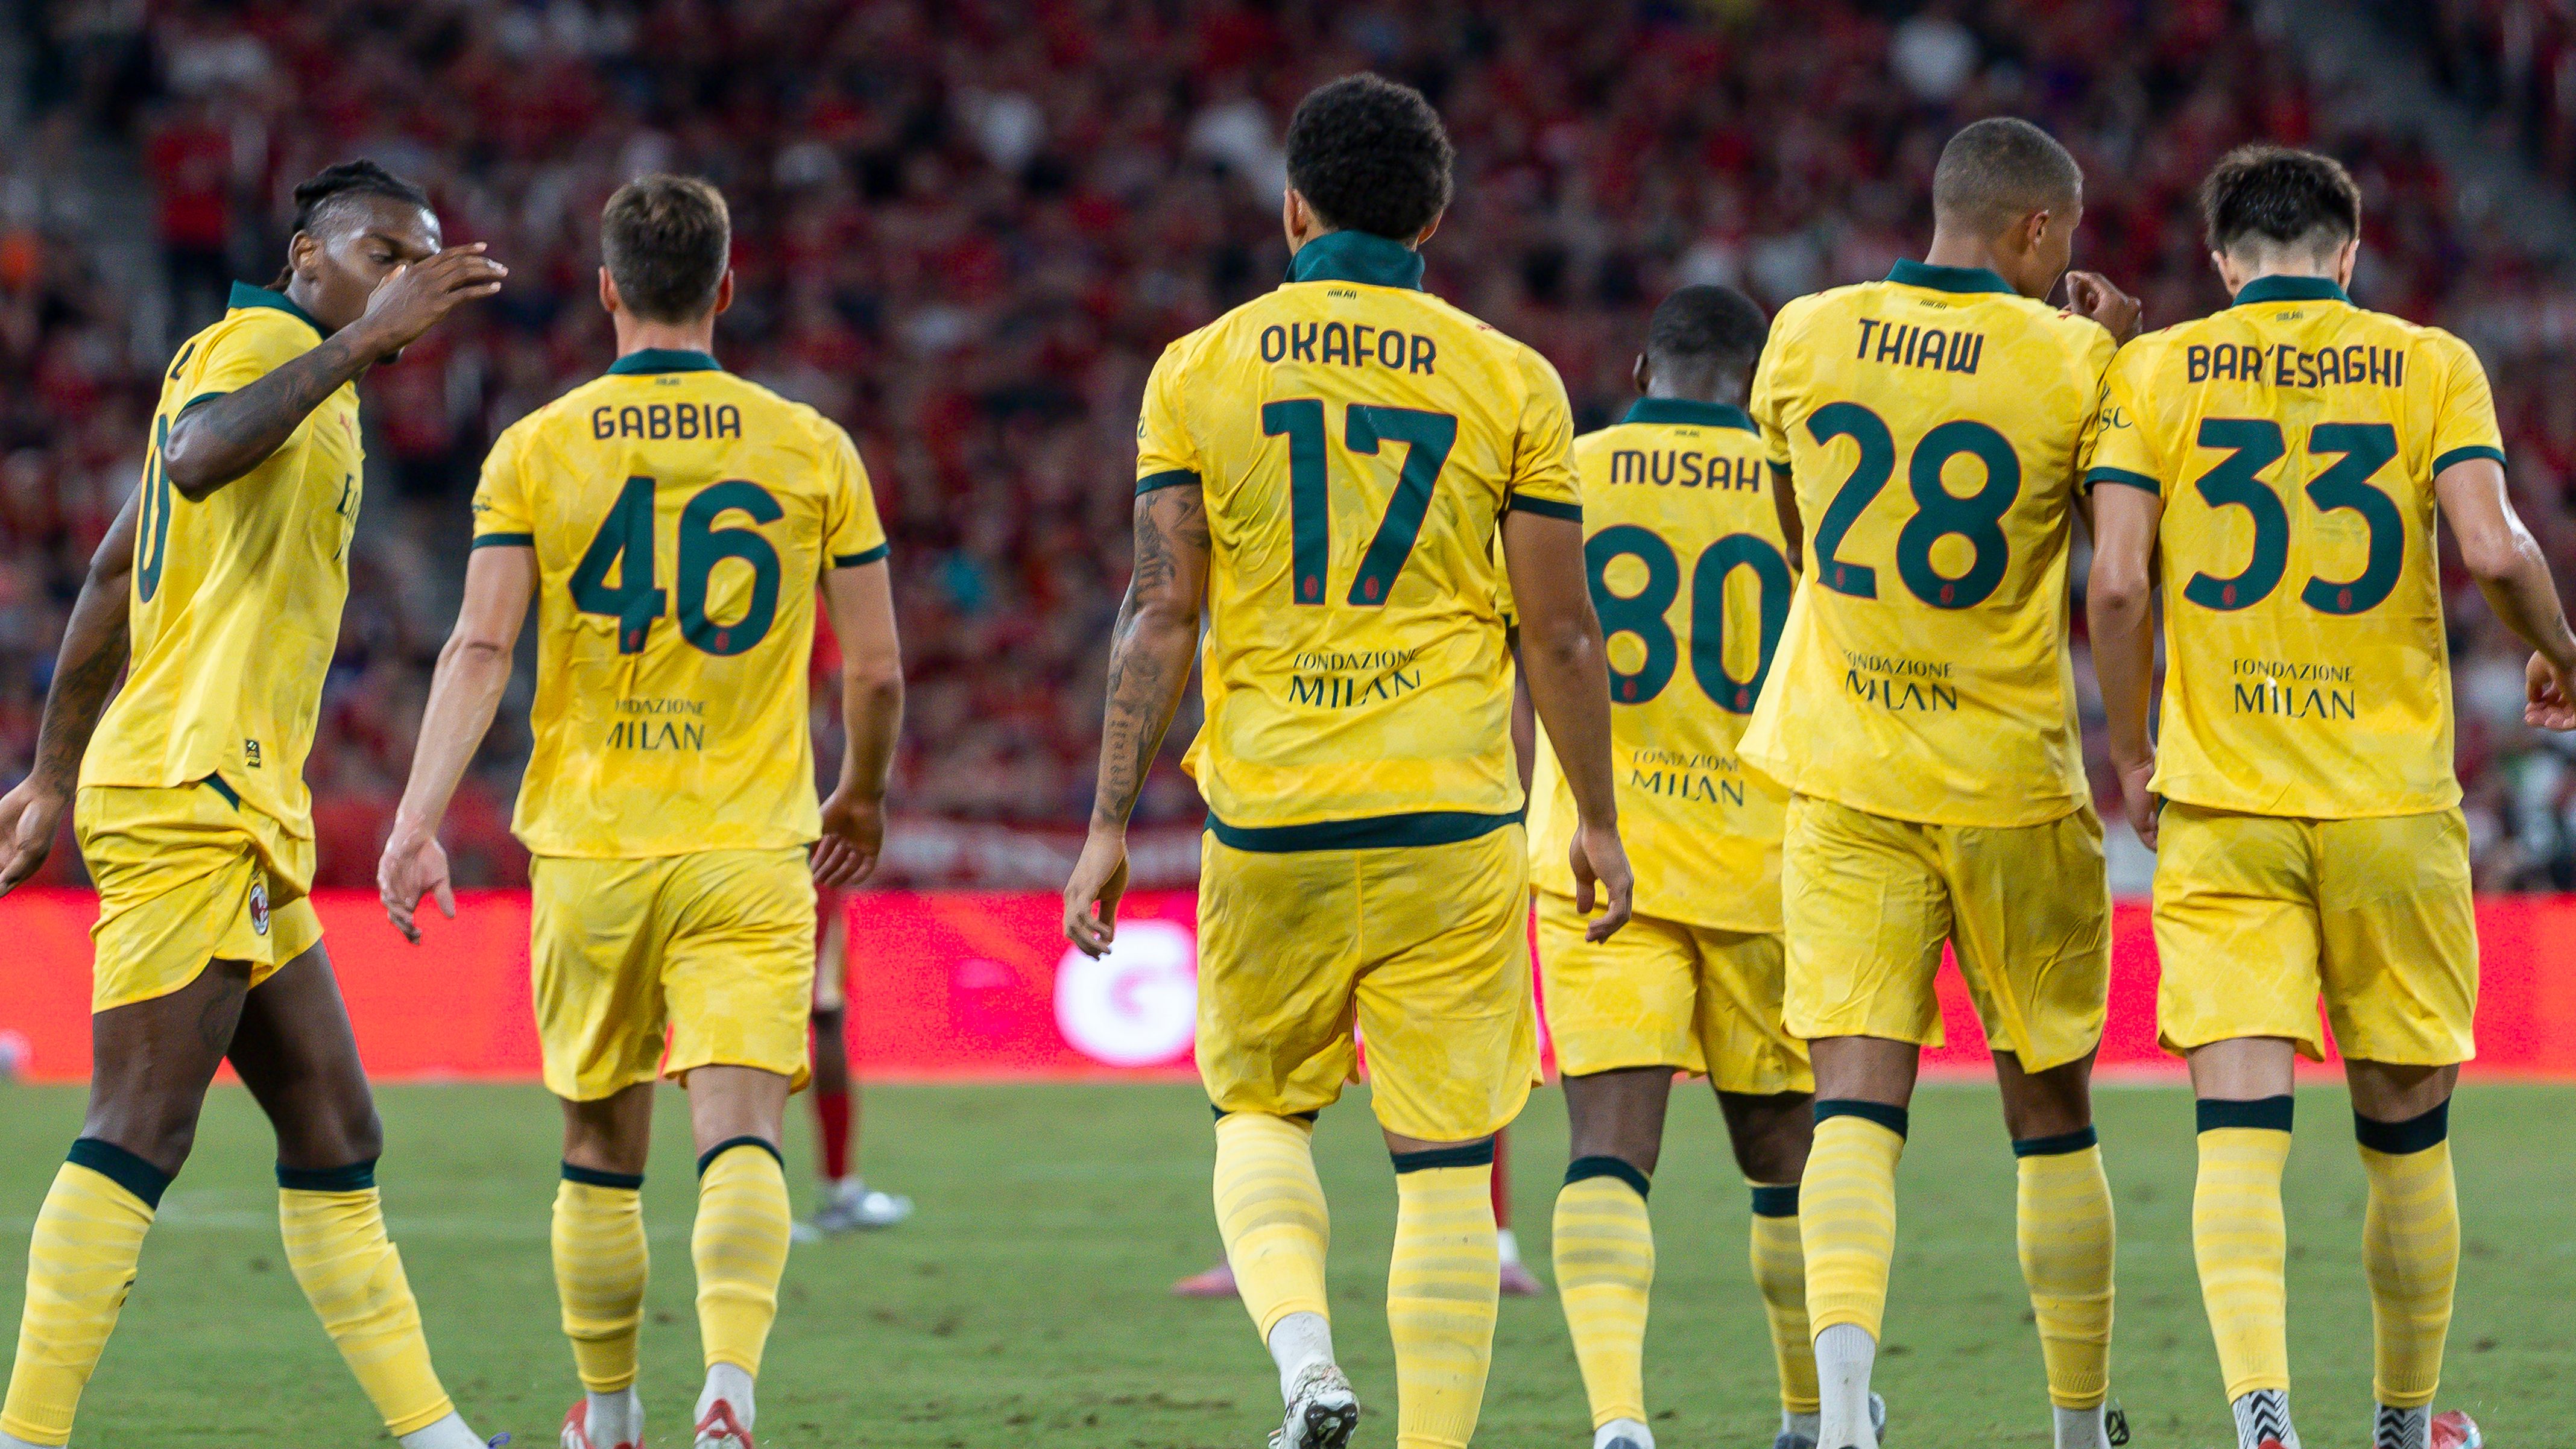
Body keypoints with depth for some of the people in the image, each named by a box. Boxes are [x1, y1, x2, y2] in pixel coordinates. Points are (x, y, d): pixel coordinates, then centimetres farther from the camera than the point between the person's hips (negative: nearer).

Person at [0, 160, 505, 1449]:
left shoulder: (306, 380, 23)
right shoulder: (259, 340, -5)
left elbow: (110, 583, 28)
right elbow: (200, 458, -30)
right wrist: (360, 340, -32)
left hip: (237, 812, 10)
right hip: (193, 800, -10)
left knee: (333, 1137, 11)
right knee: (139, 1138, -13)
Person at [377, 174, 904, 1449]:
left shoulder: (535, 452, 0)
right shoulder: (811, 449, 2)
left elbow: (479, 649, -10)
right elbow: (876, 671, 5)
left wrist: (418, 819, -14)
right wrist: (863, 798, 22)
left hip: (589, 850, 1)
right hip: (750, 852, -1)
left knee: (601, 1149, 15)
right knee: (739, 1133, -8)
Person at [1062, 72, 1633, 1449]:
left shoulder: (1199, 370, 2)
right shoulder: (1508, 381, 1)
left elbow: (1162, 613, -1)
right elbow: (1561, 635, 2)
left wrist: (1110, 822, 3)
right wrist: (1599, 819, 14)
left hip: (1267, 814, 1)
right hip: (1449, 820, -1)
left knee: (1261, 1115, 17)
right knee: (1445, 1165, 3)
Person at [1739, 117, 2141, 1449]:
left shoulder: (1807, 339, 0)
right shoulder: (2069, 363, -9)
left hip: (1845, 786, 2)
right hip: (2012, 781, -2)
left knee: (1857, 1100, -5)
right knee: (2050, 1114, 13)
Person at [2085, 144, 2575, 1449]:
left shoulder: (2154, 372, 3)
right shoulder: (2430, 366, 2)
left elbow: (2117, 583, -6)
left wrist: (2131, 754, 8)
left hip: (2219, 804, 0)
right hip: (2392, 799, 0)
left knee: (2239, 1128, -6)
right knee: (2406, 1134, 14)